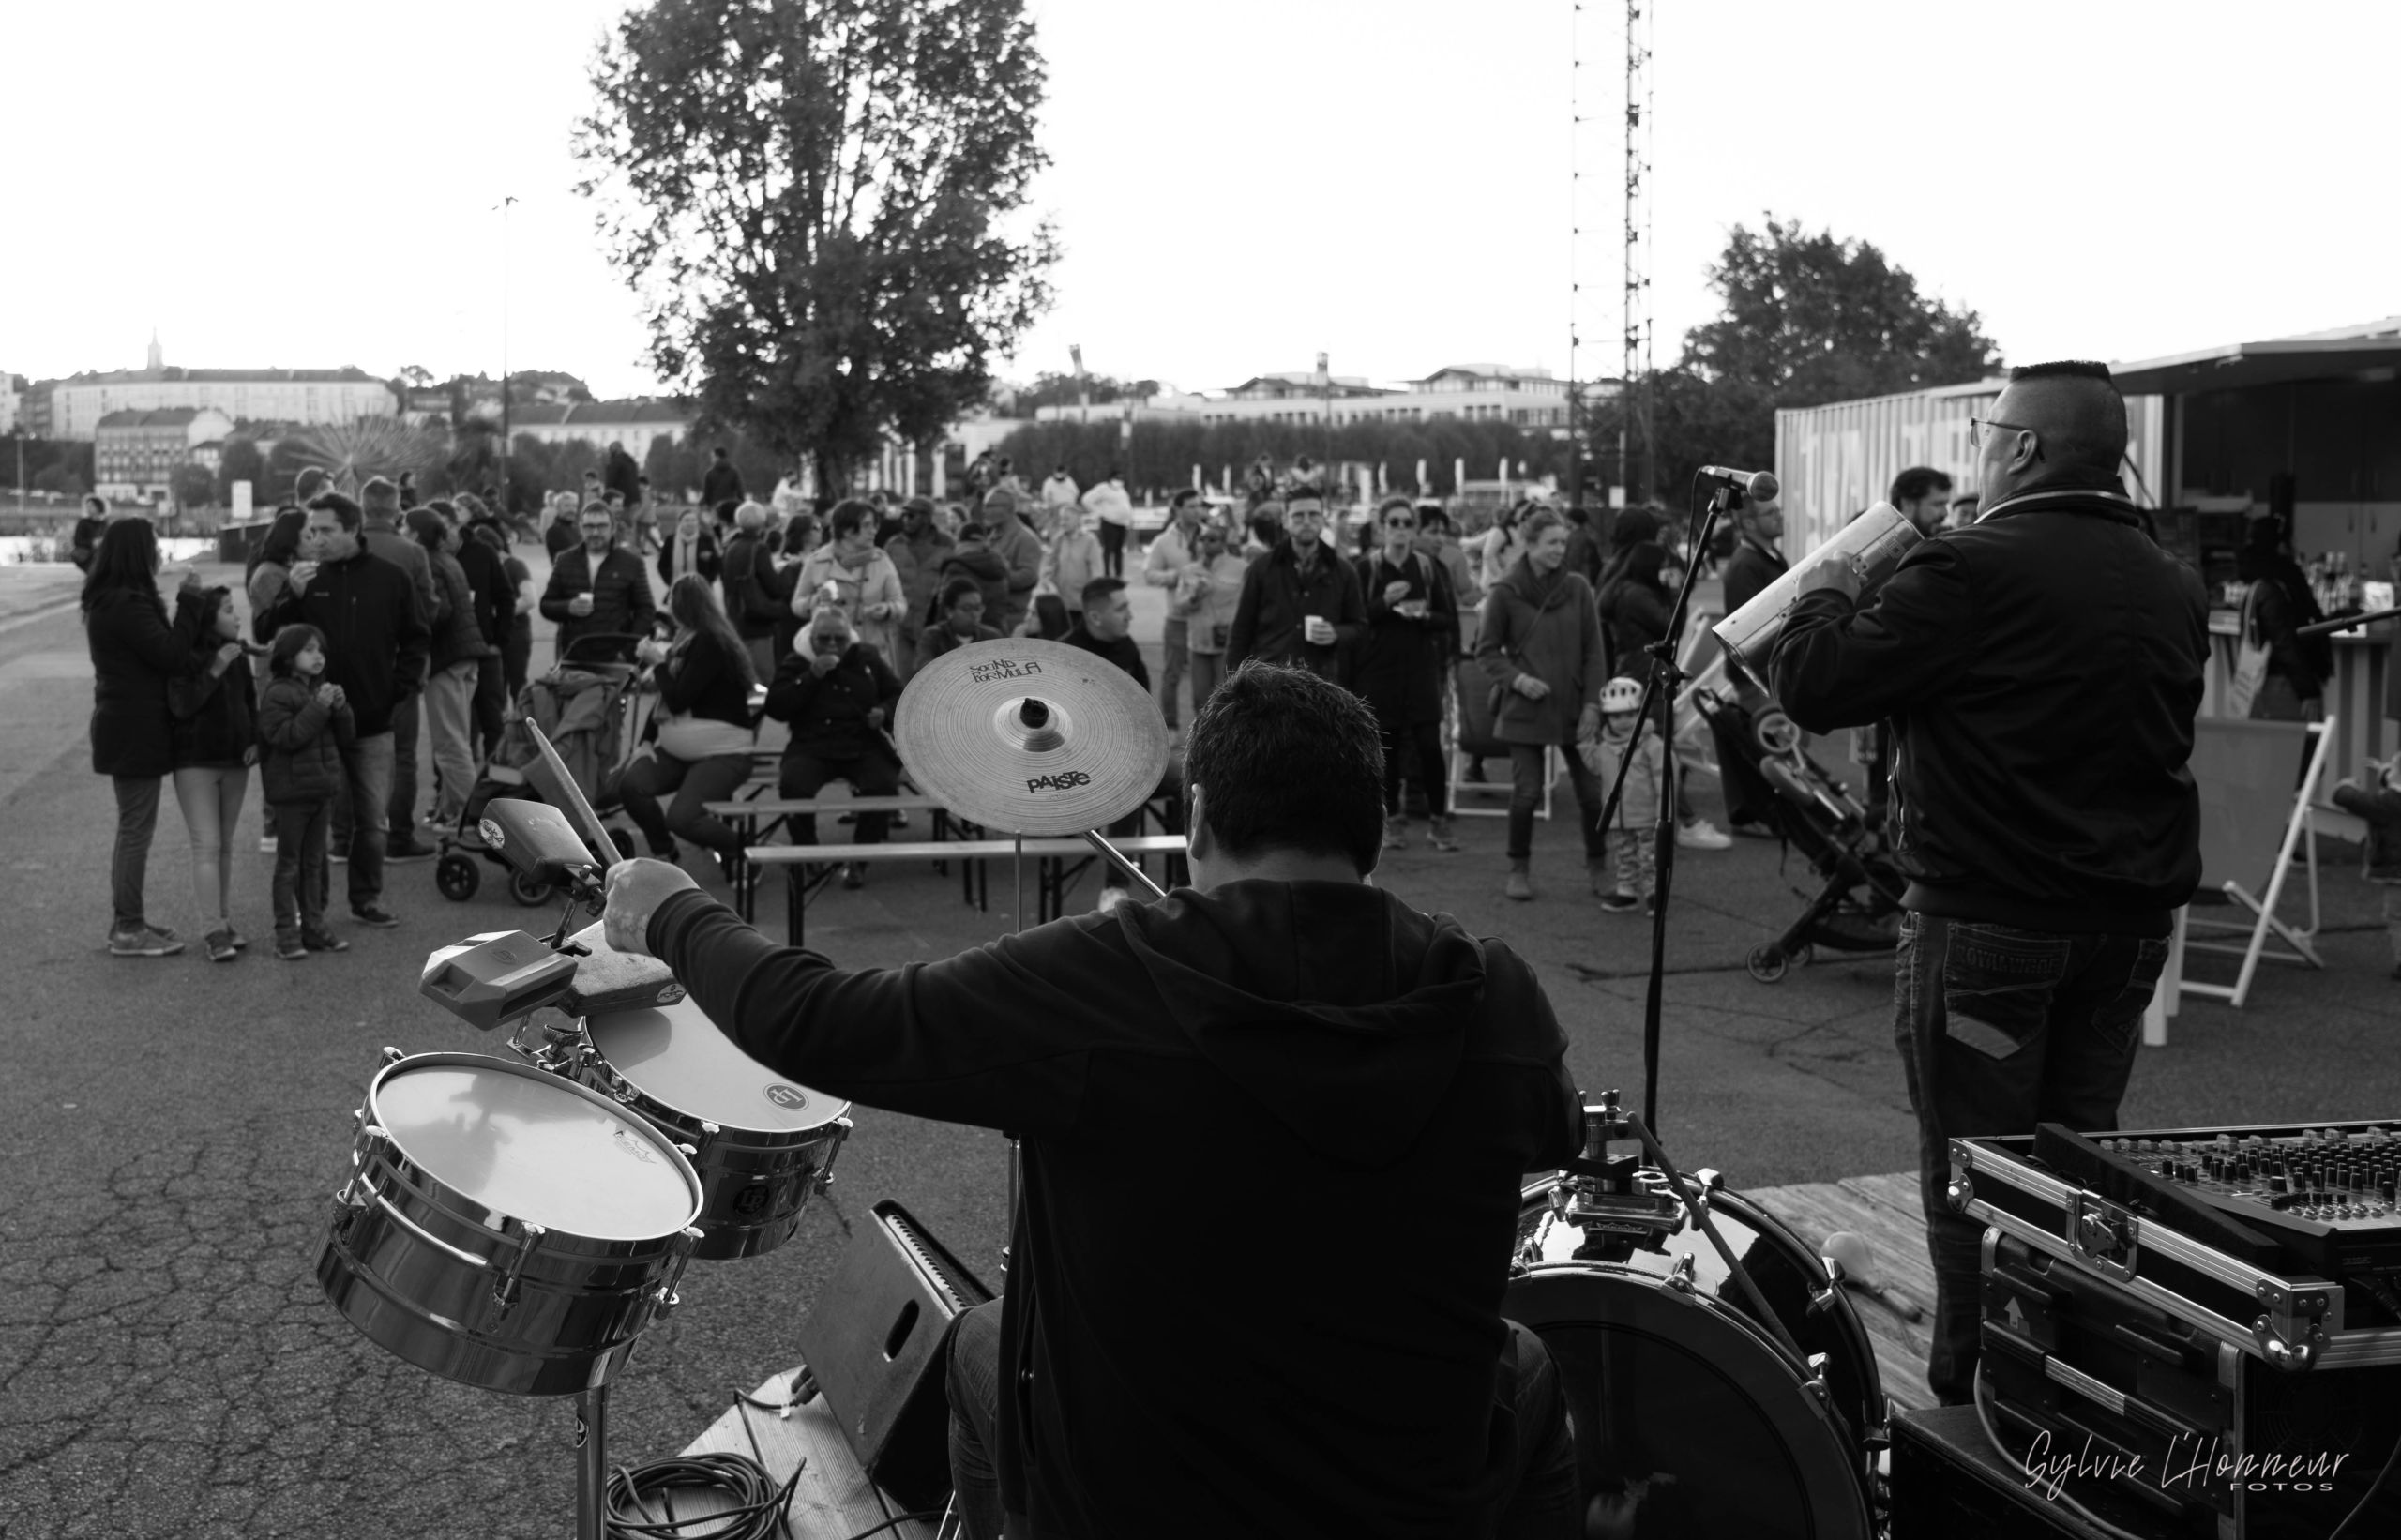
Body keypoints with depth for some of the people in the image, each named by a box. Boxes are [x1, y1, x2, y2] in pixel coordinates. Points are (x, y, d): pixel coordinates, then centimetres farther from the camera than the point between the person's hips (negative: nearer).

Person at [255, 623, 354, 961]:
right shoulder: (277, 693, -10)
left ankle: (313, 928, 20)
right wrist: (318, 708, -25)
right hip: (291, 790, -7)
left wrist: (341, 709, -7)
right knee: (289, 863, 0)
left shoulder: (323, 690, 12)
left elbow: (347, 740, 11)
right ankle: (286, 934, 3)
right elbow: (285, 736, -23)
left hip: (322, 789, 7)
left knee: (314, 862, 13)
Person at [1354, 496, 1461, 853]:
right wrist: (1384, 603, -17)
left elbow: (1450, 620, 8)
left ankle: (1438, 820, 5)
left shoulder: (1429, 568, 6)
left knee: (1429, 745, -6)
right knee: (1387, 747, 2)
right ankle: (1392, 818, 15)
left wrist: (1424, 615, -12)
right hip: (1378, 669, -1)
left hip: (1421, 668, 1)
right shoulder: (1365, 569, 1)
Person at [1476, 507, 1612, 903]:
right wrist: (1516, 678, -13)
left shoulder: (1576, 589, 2)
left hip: (1575, 709, 2)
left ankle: (1597, 866, 20)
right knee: (1527, 791, -2)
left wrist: (1593, 703, -3)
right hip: (1525, 709, -2)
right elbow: (1486, 650, 3)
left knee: (1591, 790, 2)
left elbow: (1593, 651, 4)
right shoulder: (1506, 593, -4)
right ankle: (1519, 869, 17)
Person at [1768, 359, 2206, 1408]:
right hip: (2130, 917, 7)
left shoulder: (1969, 574, -17)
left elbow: (1814, 689, -14)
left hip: (1986, 920, -7)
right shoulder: (2173, 588, 6)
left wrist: (1825, 594, 4)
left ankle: (1972, 1390, 12)